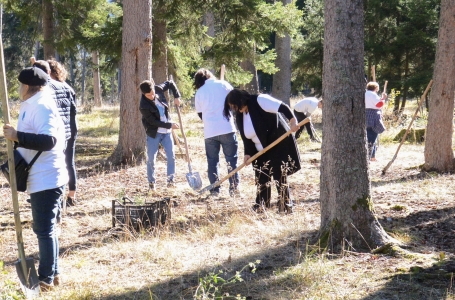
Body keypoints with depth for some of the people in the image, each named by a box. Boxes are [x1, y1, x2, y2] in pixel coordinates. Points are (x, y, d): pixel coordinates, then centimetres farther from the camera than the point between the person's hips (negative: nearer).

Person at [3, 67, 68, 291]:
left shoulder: (41, 107, -18)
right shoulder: (34, 105, 14)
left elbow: (48, 140, -29)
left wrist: (17, 136, -31)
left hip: (45, 179, -11)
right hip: (42, 178, 11)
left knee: (44, 229, -3)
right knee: (45, 228, 17)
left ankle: (46, 279, 5)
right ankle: (52, 273, 27)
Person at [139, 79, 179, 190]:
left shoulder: (158, 95, -2)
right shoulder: (144, 106, -19)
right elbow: (153, 122, -18)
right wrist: (170, 125, -16)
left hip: (166, 132, 5)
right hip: (154, 134, -5)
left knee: (171, 156, -1)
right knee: (151, 159, 1)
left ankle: (170, 180, 6)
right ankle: (151, 182, 13)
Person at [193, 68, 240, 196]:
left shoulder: (199, 92, 8)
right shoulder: (223, 84, 3)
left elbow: (200, 114, 12)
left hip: (209, 132, 1)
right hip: (227, 128, -1)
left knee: (212, 161, 9)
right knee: (231, 159, 5)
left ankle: (215, 190, 7)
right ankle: (234, 188, 1)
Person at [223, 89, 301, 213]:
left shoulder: (260, 100, -19)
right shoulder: (240, 115, 4)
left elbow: (283, 108, -25)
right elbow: (246, 137, 7)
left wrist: (293, 121, -37)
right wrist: (247, 153, -4)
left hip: (279, 146, -7)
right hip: (261, 152, 7)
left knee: (280, 175, -6)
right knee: (262, 179, 8)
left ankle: (286, 205, 3)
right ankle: (261, 205, 19)